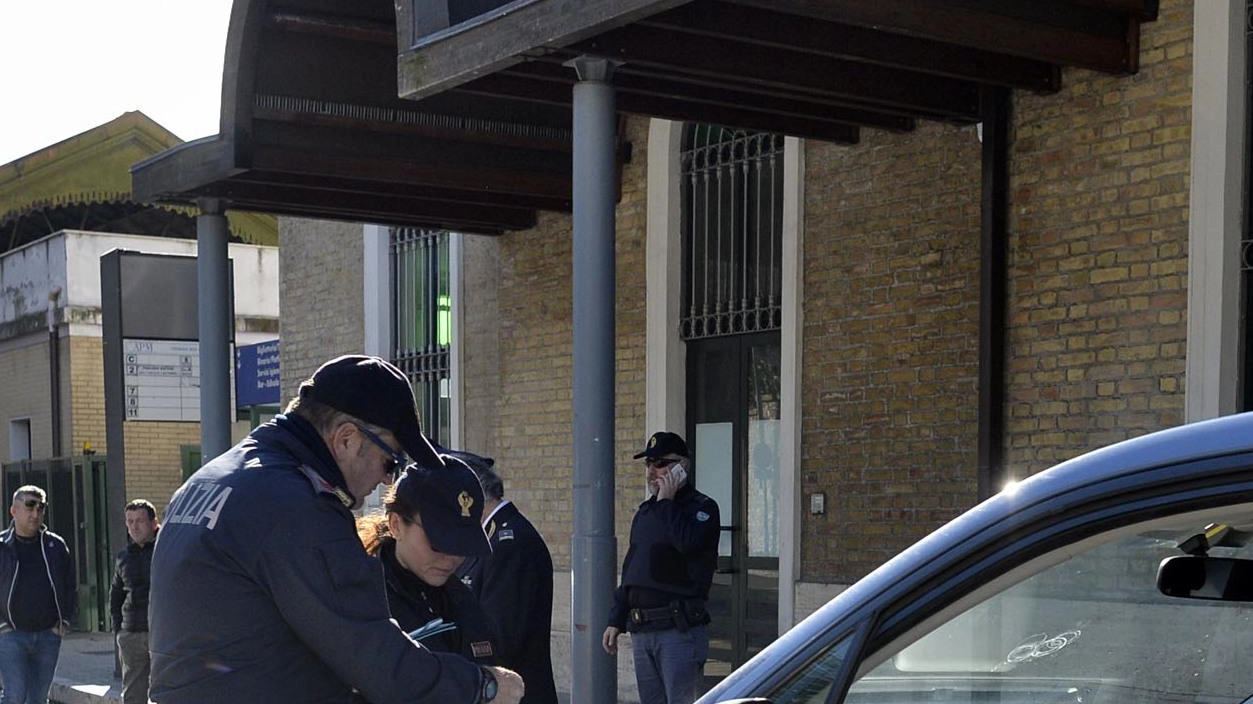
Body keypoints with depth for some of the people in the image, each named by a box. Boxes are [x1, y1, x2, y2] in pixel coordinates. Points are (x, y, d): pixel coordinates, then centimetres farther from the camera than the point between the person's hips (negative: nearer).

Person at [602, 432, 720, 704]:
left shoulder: (701, 507, -5)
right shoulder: (645, 512, 19)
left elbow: (688, 541, -27)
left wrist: (667, 502, -13)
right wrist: (615, 621, 19)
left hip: (679, 630, -8)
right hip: (641, 630, 8)